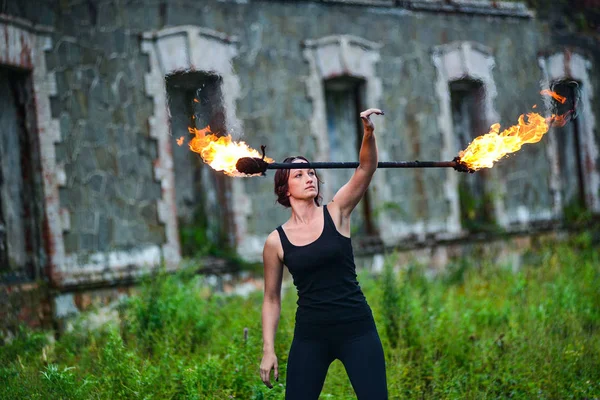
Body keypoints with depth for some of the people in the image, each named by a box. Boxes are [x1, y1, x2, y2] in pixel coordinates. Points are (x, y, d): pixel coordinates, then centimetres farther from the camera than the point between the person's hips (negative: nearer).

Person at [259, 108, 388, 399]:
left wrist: (369, 132, -32)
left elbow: (366, 168, -14)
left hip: (356, 328, 0)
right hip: (310, 335, 0)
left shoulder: (336, 213, 0)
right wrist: (268, 349, 2)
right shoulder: (276, 241, 0)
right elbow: (271, 299, 7)